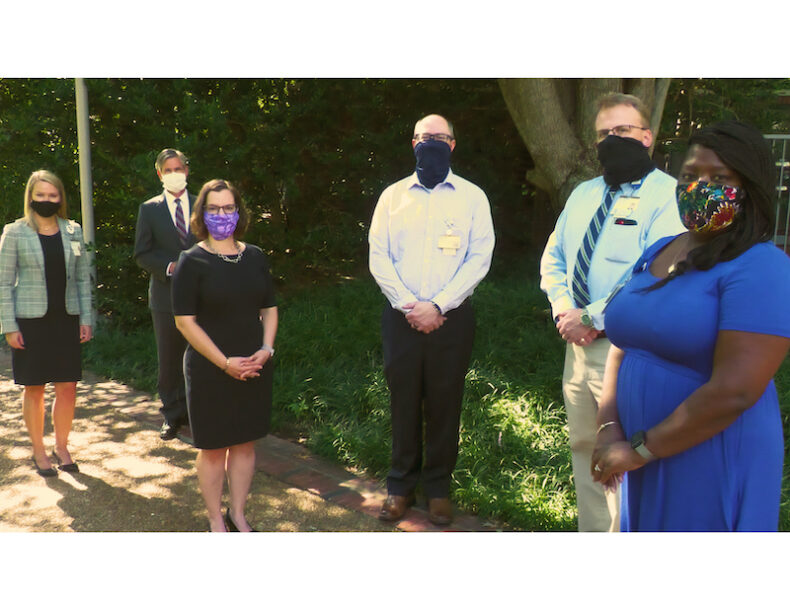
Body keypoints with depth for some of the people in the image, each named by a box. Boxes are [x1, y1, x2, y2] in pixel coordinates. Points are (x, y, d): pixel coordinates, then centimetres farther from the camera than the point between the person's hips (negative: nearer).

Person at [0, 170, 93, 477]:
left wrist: (86, 318, 3)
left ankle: (61, 447, 23)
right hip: (30, 322, -3)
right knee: (34, 389, 7)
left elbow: (83, 277, 8)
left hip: (66, 320, 3)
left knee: (68, 387, 6)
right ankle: (39, 452, 22)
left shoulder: (73, 231, 5)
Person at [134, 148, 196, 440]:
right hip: (166, 295, -1)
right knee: (169, 361, 6)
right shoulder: (149, 209, 5)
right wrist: (169, 267, -14)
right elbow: (141, 254, 2)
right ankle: (172, 416, 19)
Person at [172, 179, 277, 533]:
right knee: (213, 447, 7)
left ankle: (237, 515, 30)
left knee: (245, 442, 13)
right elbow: (185, 321, -10)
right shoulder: (192, 261, -7)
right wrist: (224, 362, -16)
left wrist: (266, 349, -6)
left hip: (254, 367, 4)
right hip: (210, 369, -4)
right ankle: (216, 520, 25)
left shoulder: (255, 257, 6)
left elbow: (269, 308, 11)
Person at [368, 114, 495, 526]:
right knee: (404, 402, 8)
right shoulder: (393, 196, 7)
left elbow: (479, 258, -4)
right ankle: (401, 486, 24)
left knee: (444, 404, 7)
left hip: (451, 318, -1)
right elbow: (378, 256, 1)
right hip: (402, 318, 1)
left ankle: (438, 487, 25)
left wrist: (437, 306, -13)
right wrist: (408, 305, -10)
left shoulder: (471, 197, 4)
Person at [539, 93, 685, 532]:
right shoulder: (583, 194, 14)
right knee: (584, 448, 17)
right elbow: (553, 259, 15)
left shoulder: (668, 196, -11)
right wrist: (565, 310, -2)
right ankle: (593, 535, 34)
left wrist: (591, 317, -18)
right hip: (579, 345, 8)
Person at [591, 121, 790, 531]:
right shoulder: (658, 252, 8)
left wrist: (640, 449, -18)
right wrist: (609, 429, -6)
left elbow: (733, 391, -24)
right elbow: (623, 346, 7)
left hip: (711, 465, -6)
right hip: (642, 463, 7)